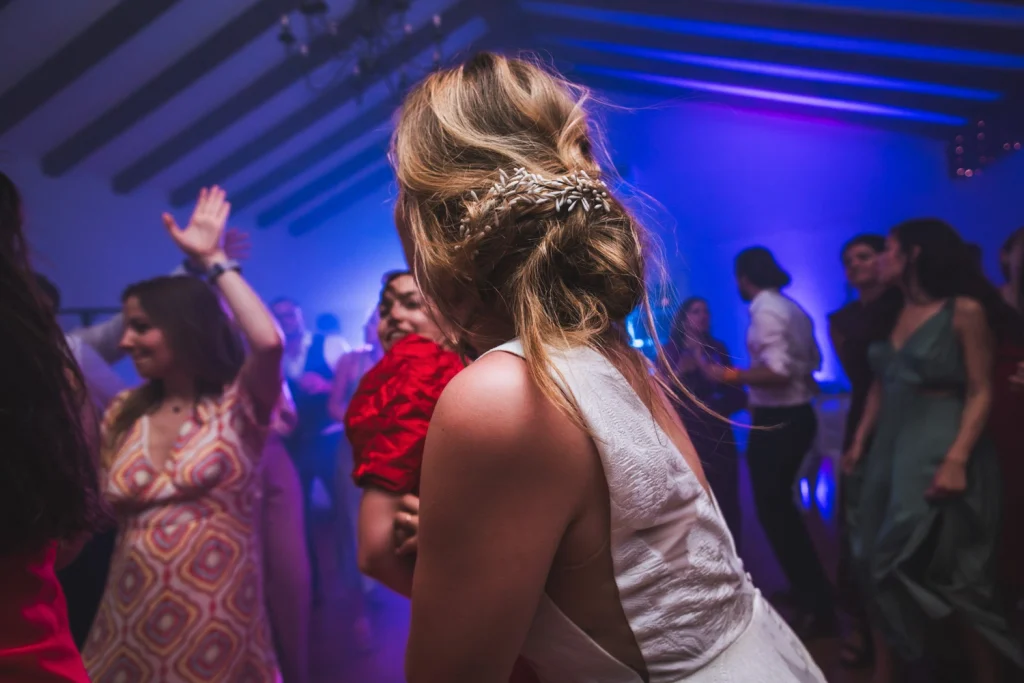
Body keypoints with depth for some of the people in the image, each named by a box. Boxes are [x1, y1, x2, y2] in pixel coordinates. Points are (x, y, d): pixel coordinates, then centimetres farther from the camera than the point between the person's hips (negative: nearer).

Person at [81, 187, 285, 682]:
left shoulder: (236, 405, -6)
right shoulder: (123, 415, 7)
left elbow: (268, 343, -27)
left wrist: (212, 259, -15)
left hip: (219, 627, -4)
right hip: (128, 628, 4)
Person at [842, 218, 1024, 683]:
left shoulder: (965, 310, -8)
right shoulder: (892, 314, 11)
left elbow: (980, 392, -12)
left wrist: (957, 459, -22)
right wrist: (859, 442, 7)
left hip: (939, 450, -7)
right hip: (889, 449, 7)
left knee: (953, 576, 1)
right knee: (882, 567, 9)